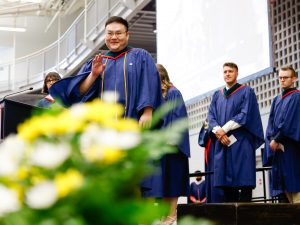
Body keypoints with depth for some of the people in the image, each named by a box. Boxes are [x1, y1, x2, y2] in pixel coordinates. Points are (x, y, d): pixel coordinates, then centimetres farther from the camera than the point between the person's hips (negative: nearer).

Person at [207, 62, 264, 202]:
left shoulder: (246, 91, 5)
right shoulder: (217, 95, 20)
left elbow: (245, 115, -7)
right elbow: (211, 116, 10)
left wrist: (224, 129, -12)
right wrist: (218, 131, -11)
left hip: (240, 142, -4)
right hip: (222, 143, 4)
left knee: (243, 182, -8)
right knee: (227, 184, 2)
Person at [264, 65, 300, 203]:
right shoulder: (277, 100, 18)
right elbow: (271, 122, 12)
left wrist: (277, 140, -12)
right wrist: (272, 139, -5)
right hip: (277, 146, 7)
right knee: (285, 185, 6)